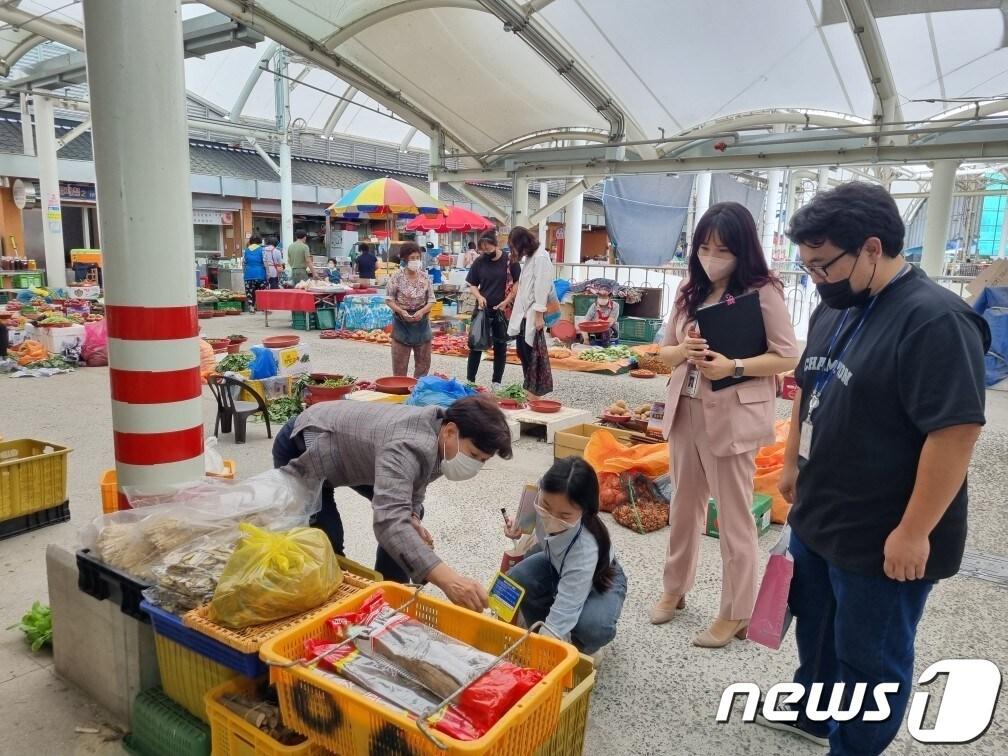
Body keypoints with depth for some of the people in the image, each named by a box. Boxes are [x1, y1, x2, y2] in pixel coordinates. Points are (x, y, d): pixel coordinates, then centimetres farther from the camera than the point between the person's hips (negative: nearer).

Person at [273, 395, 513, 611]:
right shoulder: (407, 447, -43)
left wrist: (411, 516, -20)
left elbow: (414, 482, 2)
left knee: (407, 515, 4)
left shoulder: (439, 438, -14)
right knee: (329, 540, -17)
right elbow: (389, 521, -56)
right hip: (300, 446, -8)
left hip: (346, 445, 8)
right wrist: (446, 579, -66)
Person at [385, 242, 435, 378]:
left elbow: (431, 300, 2)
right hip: (402, 323, -3)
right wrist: (401, 311, -21)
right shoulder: (397, 277, -8)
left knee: (423, 360, 11)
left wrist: (422, 311, -16)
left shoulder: (425, 277, 1)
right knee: (400, 361, 2)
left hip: (421, 323, 3)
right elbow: (389, 299, -5)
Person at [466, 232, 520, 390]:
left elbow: (517, 284, -5)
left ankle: (496, 382, 18)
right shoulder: (479, 261, 3)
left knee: (500, 347, 7)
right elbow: (472, 285, 9)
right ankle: (469, 380, 12)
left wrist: (506, 302, -14)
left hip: (503, 311, -2)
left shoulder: (509, 260, -6)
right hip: (482, 309, 2)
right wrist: (479, 296, -10)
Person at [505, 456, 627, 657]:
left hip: (600, 580, -4)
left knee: (592, 627, -34)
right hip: (558, 566, 5)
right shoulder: (541, 501, -31)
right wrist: (518, 530, -19)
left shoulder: (586, 548, -45)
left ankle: (581, 649, 4)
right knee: (517, 579, -25)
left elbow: (563, 614, -44)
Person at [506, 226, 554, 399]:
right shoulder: (529, 257, 15)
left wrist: (539, 316, -19)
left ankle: (534, 396, 6)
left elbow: (541, 288, -17)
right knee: (523, 352, 13)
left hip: (533, 314, -9)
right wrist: (517, 313, 10)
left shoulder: (541, 258, -13)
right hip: (523, 313, 9)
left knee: (533, 354, -2)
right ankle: (529, 390, 23)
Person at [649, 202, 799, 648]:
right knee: (684, 506, 18)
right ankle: (675, 589, 36)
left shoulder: (762, 292, -8)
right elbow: (664, 352, 9)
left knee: (733, 517, 5)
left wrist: (733, 367, -22)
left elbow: (787, 357, -9)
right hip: (685, 412, 6)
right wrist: (684, 351, -13)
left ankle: (736, 614, 20)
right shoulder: (690, 291, 7)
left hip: (733, 417, -5)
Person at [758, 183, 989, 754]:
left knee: (869, 657, 11)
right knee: (814, 625, 25)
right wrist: (793, 465, 17)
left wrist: (914, 531, -23)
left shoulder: (935, 320, -22)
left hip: (881, 539, -8)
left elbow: (957, 430, -25)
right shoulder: (834, 310, 6)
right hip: (816, 519, 9)